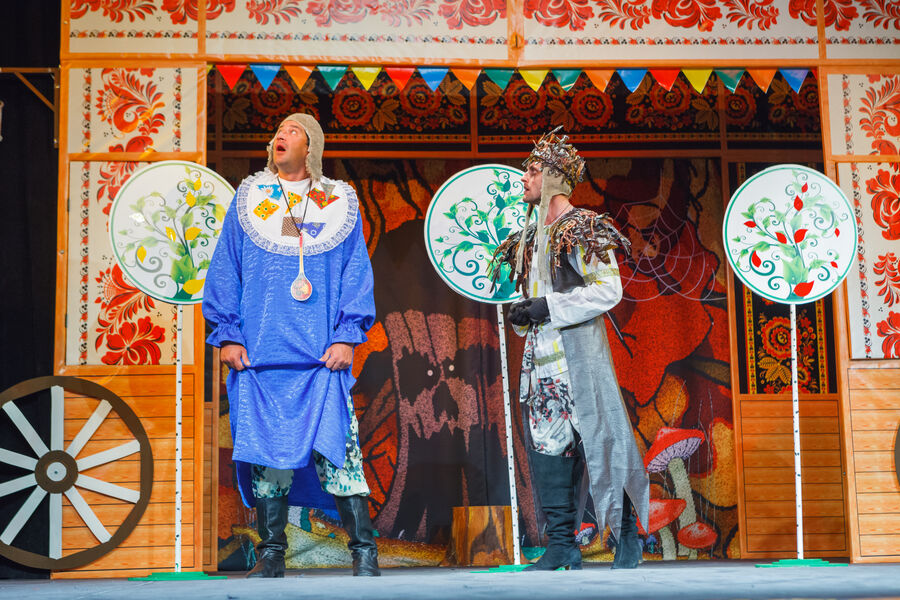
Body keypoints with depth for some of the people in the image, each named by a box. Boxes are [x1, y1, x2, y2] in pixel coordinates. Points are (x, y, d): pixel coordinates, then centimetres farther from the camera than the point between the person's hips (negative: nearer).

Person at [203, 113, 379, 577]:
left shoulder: (339, 203, 11)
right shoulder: (248, 199, 15)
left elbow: (356, 273, 8)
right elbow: (225, 271, 12)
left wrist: (348, 335, -3)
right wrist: (227, 334, 2)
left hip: (322, 355, -2)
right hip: (259, 355, 2)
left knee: (334, 449, -8)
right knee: (266, 453, 1)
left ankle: (363, 552, -1)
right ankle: (271, 553, 11)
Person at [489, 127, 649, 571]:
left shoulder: (582, 228, -6)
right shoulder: (532, 235, 18)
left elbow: (609, 289, -13)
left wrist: (550, 308, -16)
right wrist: (522, 313, 5)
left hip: (578, 352, -8)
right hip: (541, 354, 8)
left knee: (599, 439, -6)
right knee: (546, 445, 5)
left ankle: (627, 540, 5)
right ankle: (562, 545, 11)